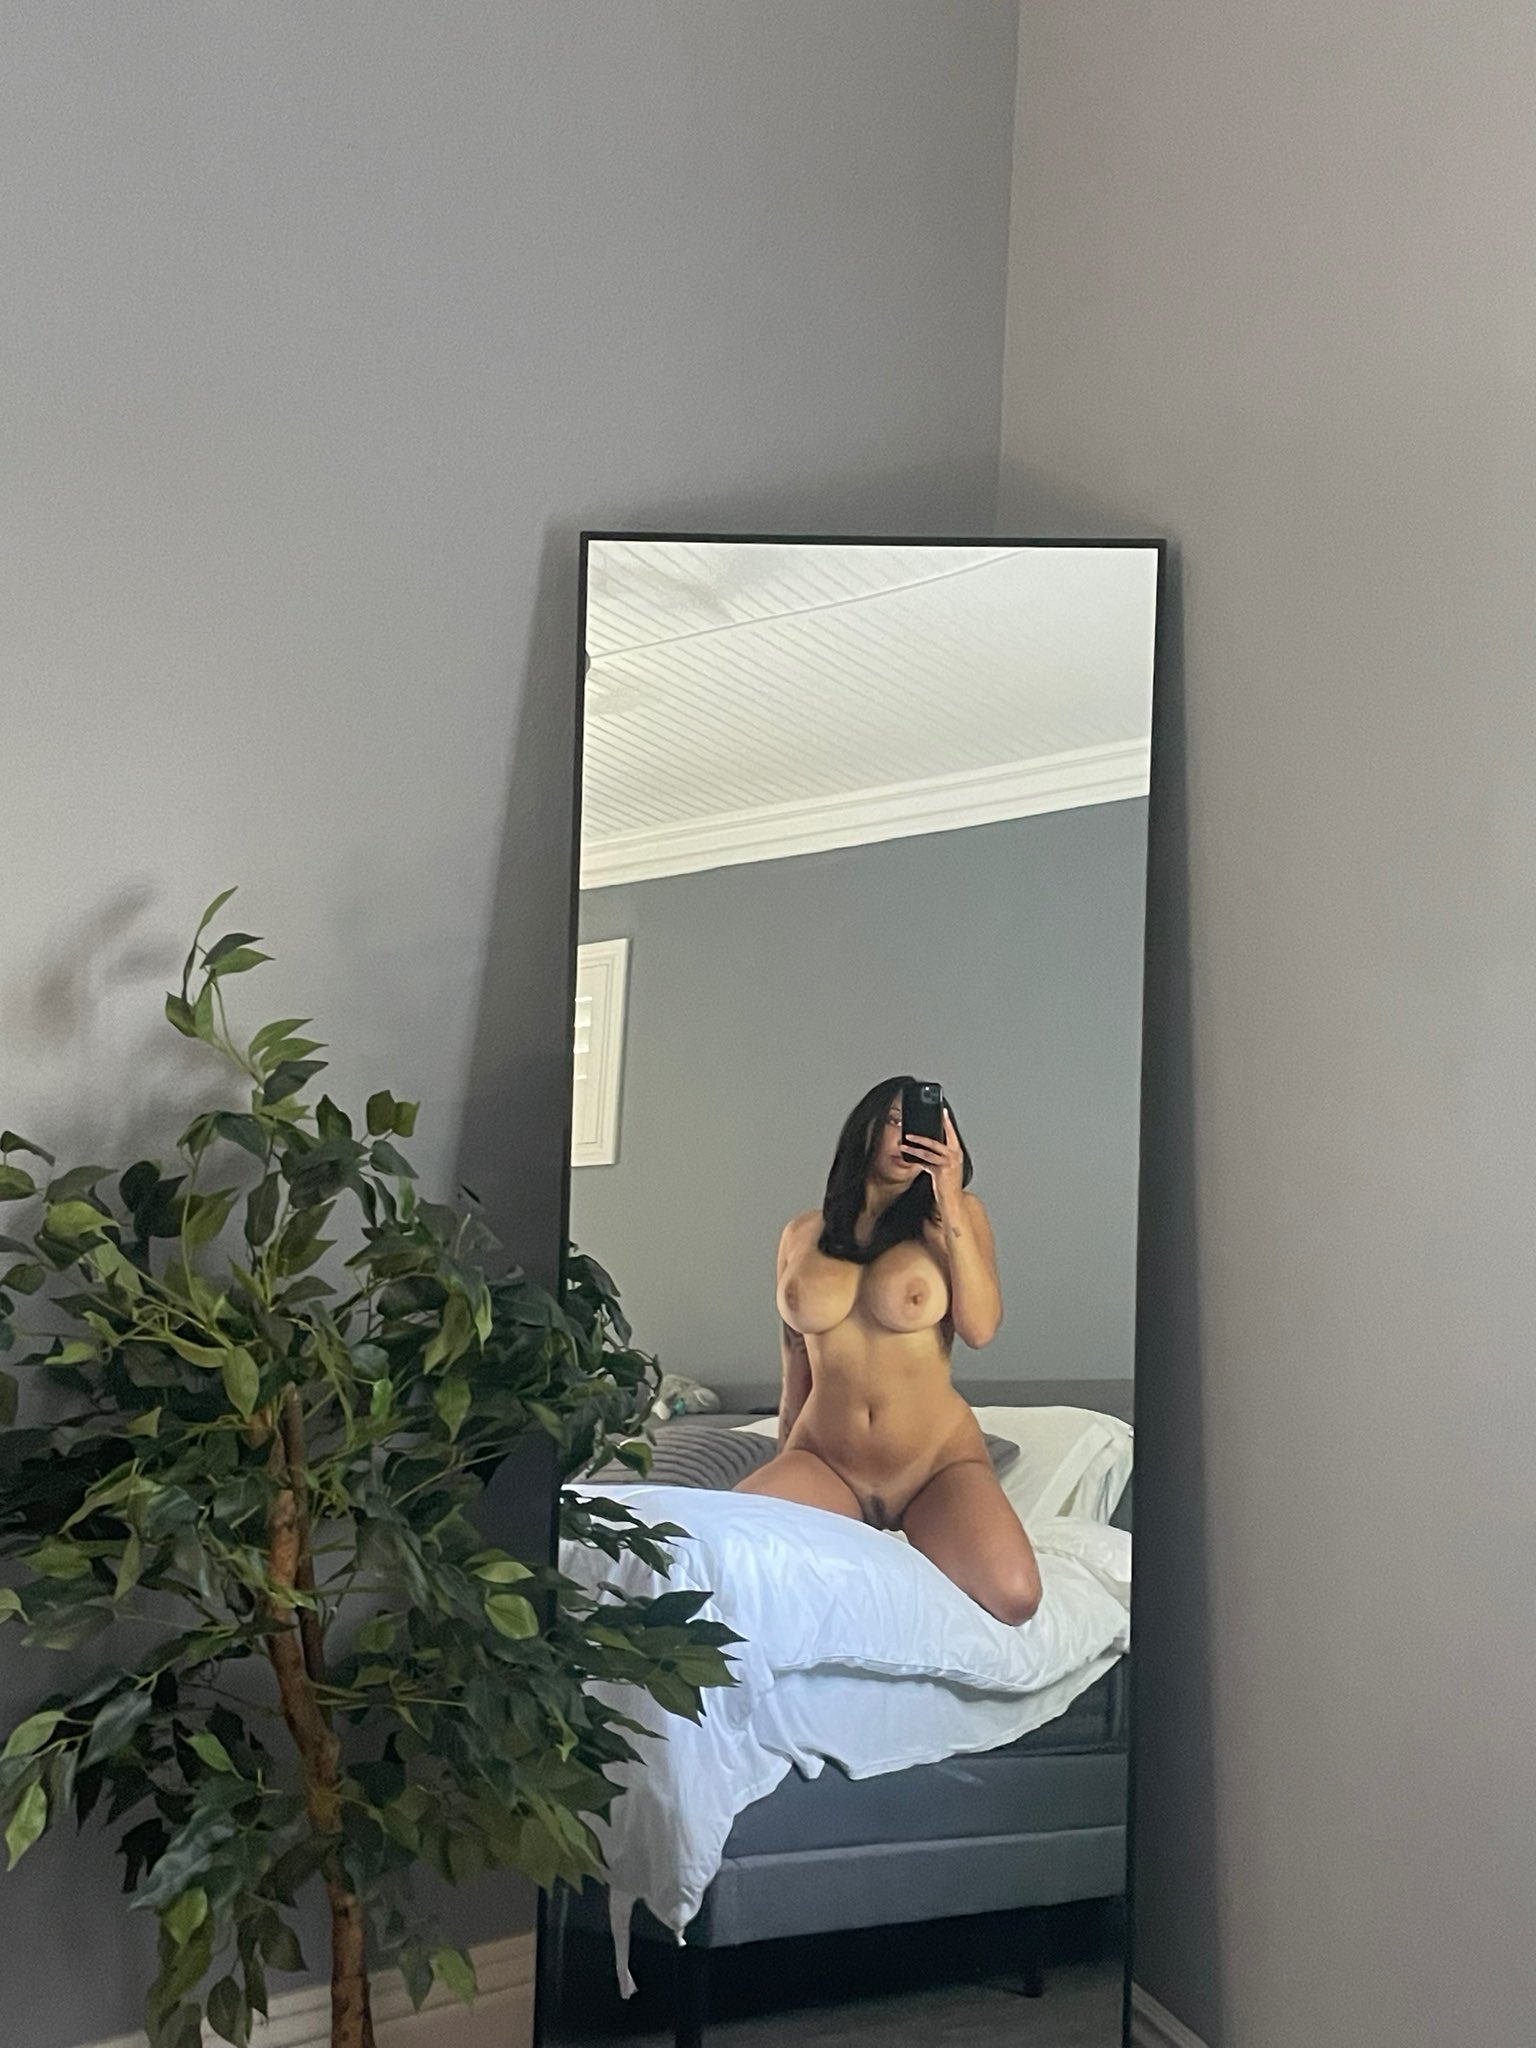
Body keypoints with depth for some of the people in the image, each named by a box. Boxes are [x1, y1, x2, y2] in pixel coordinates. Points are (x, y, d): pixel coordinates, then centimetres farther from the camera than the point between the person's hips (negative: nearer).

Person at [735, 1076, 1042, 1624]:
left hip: (938, 1461, -1)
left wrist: (949, 1202, -13)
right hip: (824, 1460, 1)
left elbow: (979, 1327, -13)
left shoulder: (956, 1214, 4)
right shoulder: (801, 1234, 11)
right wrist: (784, 1475, 17)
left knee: (1013, 1595, -29)